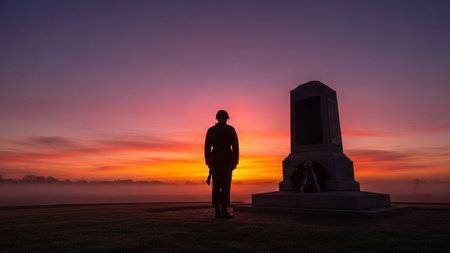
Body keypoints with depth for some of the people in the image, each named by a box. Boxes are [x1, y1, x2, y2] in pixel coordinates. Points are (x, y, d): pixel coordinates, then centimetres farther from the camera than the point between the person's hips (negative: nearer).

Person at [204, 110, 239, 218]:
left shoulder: (211, 130, 8)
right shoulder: (230, 129, 0)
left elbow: (207, 147, 7)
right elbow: (235, 146, -4)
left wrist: (208, 162, 12)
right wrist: (235, 161, 2)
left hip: (215, 159, 3)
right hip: (227, 159, -3)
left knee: (216, 185, 7)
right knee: (226, 185, 0)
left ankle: (217, 211, 8)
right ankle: (224, 211, -3)